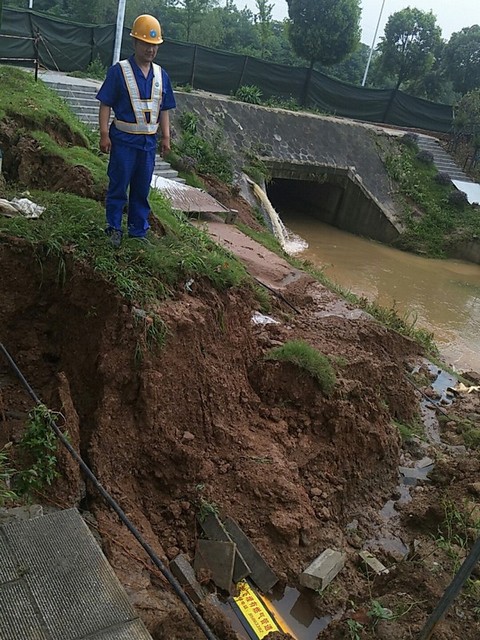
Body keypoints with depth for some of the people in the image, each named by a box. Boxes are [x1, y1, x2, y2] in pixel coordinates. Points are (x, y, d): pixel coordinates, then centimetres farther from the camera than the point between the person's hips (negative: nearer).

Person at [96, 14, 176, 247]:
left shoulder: (161, 75, 8)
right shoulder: (119, 71, -6)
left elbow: (164, 110, 13)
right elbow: (105, 105, -7)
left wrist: (166, 137, 9)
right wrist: (104, 135, -12)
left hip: (148, 141, 4)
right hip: (123, 140, -4)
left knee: (142, 189, 11)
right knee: (118, 187, 3)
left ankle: (138, 230, 22)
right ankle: (114, 228, 17)